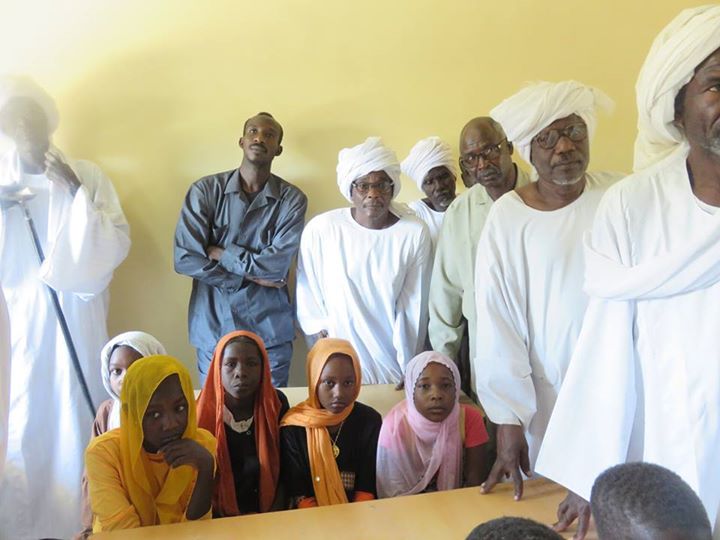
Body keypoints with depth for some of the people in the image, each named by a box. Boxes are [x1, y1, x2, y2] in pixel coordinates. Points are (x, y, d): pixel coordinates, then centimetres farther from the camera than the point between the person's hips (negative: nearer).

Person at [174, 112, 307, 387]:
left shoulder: (292, 199, -3)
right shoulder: (205, 190, -2)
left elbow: (277, 264, -14)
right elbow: (185, 259, -11)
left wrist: (219, 253, -9)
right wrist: (252, 275, -11)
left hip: (270, 330, 0)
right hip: (214, 325, 1)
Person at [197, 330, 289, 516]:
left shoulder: (277, 404, -3)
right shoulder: (203, 414, -8)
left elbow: (285, 469, 2)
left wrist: (273, 516, -7)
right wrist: (230, 522, -12)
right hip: (220, 521, -1)